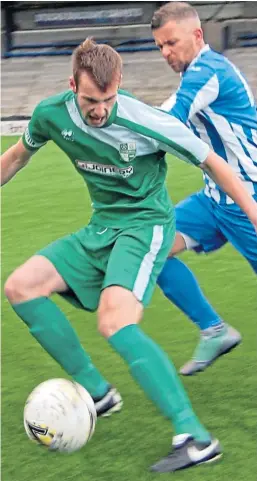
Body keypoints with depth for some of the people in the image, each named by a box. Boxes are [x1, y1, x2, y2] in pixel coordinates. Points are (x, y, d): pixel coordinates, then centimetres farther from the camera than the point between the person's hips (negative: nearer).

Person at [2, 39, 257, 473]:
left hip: (145, 224, -7)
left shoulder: (146, 123, -22)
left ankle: (194, 437, -32)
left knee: (115, 323, -30)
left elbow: (211, 163, -11)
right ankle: (96, 393, 6)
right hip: (101, 227, 7)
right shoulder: (52, 115, -8)